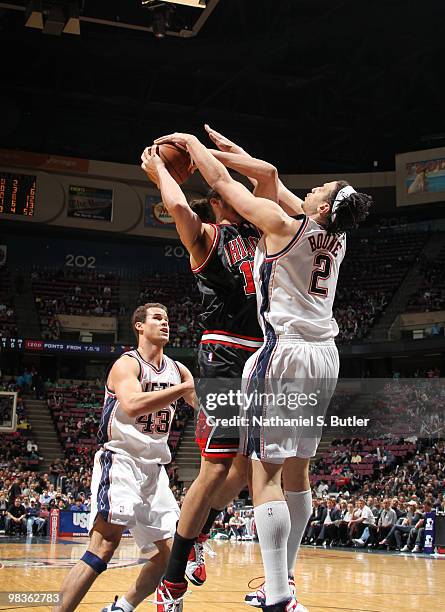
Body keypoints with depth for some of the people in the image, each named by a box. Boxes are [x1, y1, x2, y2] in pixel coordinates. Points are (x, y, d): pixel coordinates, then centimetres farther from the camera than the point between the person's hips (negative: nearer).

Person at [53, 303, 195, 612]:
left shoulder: (177, 369, 12)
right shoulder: (127, 364, -8)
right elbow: (132, 405, -29)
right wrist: (185, 387, -31)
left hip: (154, 466, 8)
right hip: (120, 459, -7)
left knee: (174, 550, 6)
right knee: (106, 542, -23)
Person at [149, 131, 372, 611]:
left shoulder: (284, 225, -9)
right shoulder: (336, 237, 11)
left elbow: (222, 181, 0)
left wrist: (189, 140, 16)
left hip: (286, 351, -8)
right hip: (324, 356, 8)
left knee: (265, 471, -10)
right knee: (298, 467, 16)